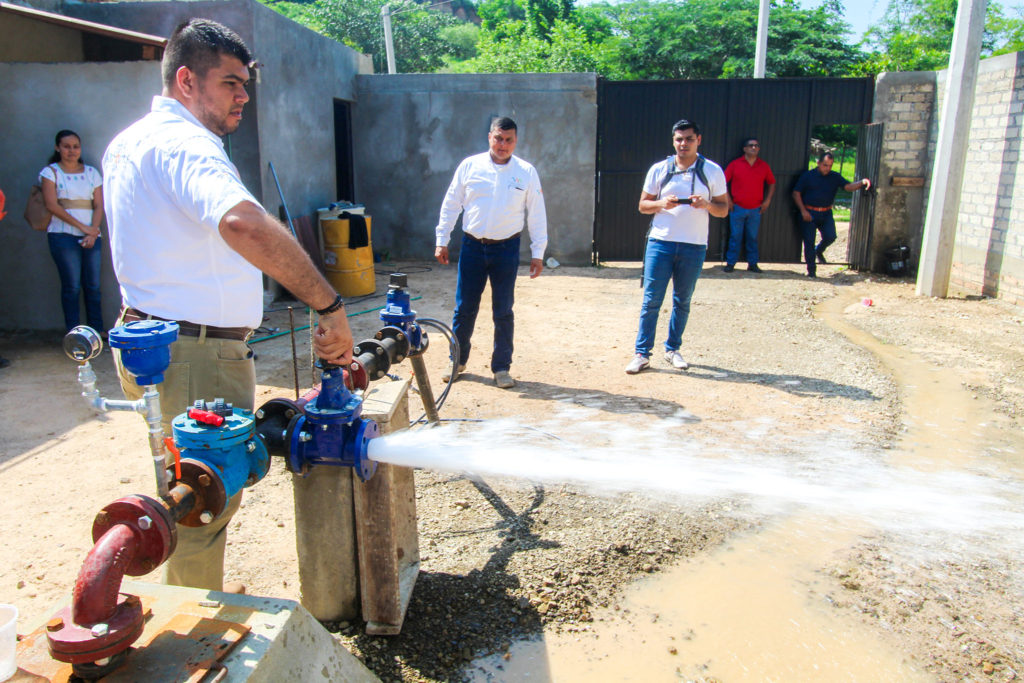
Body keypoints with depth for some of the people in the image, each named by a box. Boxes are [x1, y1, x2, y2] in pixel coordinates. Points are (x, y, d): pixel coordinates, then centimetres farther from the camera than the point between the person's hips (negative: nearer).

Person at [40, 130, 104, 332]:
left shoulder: (91, 172, 15)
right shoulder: (50, 172, 5)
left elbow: (99, 206, 8)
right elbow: (52, 205, -5)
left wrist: (93, 232, -7)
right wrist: (82, 227, -11)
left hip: (91, 236, 3)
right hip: (63, 235, -3)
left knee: (93, 285, 0)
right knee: (72, 286, -5)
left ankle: (97, 330, 7)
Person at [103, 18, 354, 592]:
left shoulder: (129, 141, 15)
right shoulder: (184, 143, -19)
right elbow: (242, 223, -41)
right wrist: (329, 306, -40)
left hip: (150, 343, 11)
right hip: (197, 355, -11)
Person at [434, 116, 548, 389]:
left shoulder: (527, 172, 0)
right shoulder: (470, 166, 1)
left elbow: (537, 214, 3)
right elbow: (451, 204, 6)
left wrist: (537, 253, 0)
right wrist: (441, 240, 3)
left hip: (507, 249, 0)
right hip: (472, 246, 1)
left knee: (503, 311, 6)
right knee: (464, 307, 6)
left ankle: (501, 367, 18)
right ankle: (457, 360, 24)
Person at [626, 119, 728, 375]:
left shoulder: (712, 171, 5)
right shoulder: (659, 169, 5)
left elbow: (724, 209, 7)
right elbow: (643, 205, 9)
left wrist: (706, 204, -14)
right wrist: (662, 204, -11)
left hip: (694, 246, 1)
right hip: (660, 242, 0)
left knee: (682, 301, 10)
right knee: (651, 299, -3)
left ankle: (672, 349, 24)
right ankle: (641, 353, 3)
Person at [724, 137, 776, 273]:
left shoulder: (764, 166, 6)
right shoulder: (735, 164, -1)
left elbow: (772, 183, 17)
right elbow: (723, 181, 3)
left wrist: (767, 200, 7)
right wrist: (728, 199, -3)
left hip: (755, 209, 2)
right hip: (737, 208, -2)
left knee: (753, 237, 6)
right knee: (735, 236, 1)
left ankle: (752, 263, 14)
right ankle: (730, 263, 9)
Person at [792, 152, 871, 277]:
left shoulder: (835, 177, 8)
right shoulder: (808, 175, 0)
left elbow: (848, 187, -4)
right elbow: (796, 193, -1)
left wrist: (862, 182, -24)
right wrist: (803, 211, -9)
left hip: (826, 214, 3)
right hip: (809, 213, -3)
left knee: (830, 236, -13)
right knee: (809, 241, -4)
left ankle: (818, 251, 22)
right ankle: (811, 269, 7)